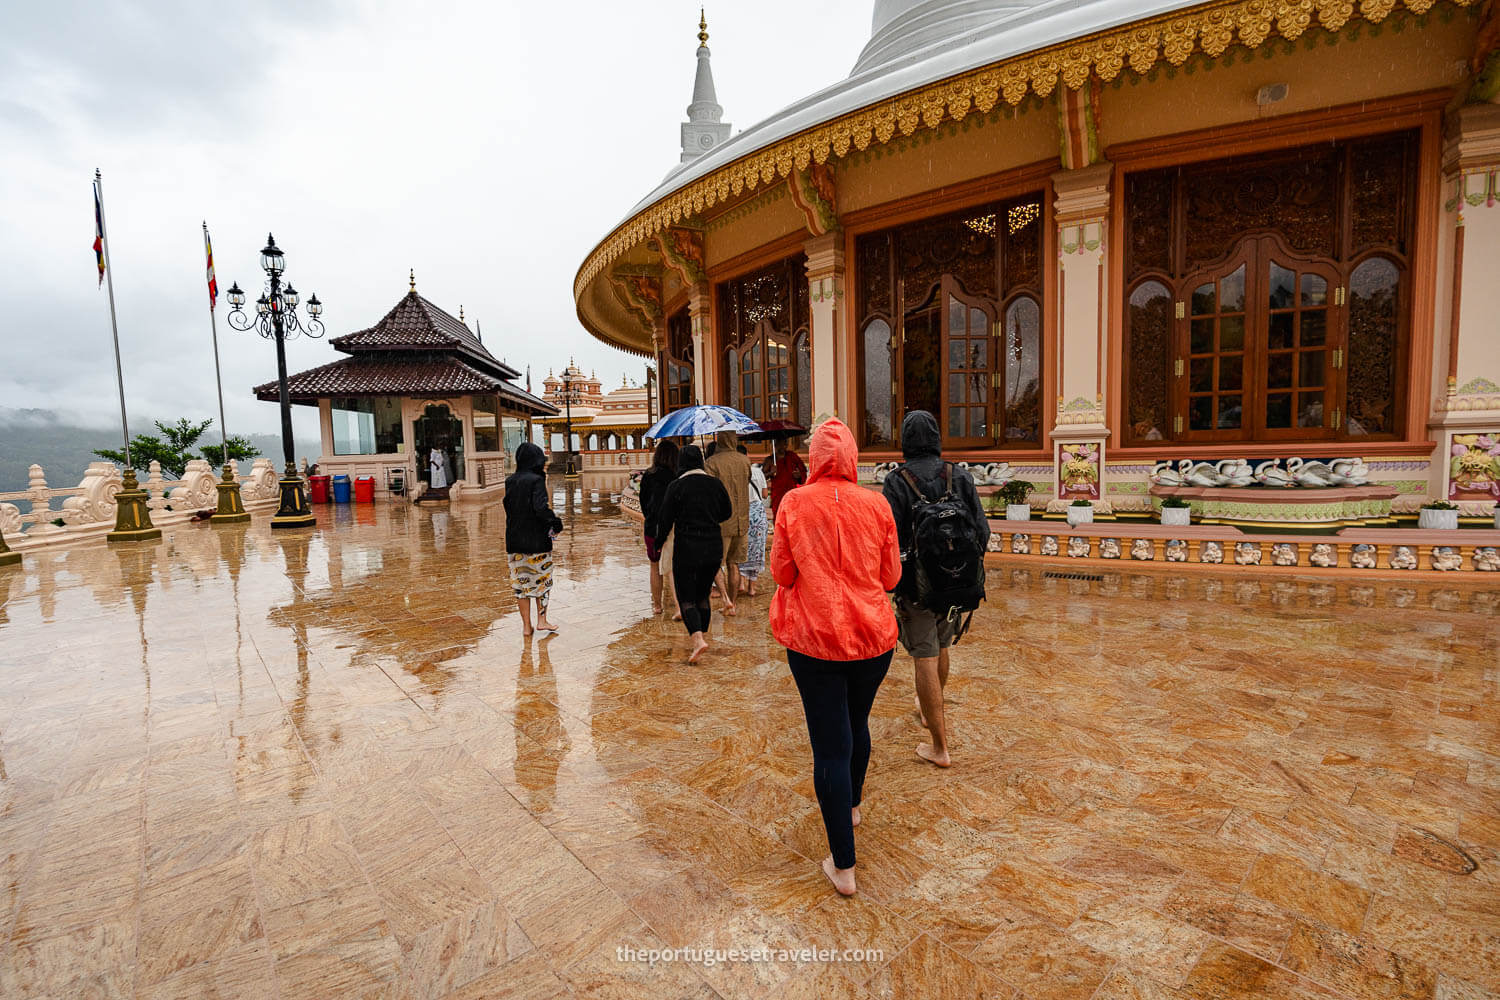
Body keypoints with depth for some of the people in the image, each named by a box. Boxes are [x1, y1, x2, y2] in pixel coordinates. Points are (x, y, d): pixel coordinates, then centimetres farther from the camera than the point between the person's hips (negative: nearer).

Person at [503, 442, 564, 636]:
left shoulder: (510, 480, 4)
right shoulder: (536, 480, -14)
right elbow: (540, 507, -25)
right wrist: (556, 522, -11)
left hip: (515, 540, 5)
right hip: (537, 540, -5)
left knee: (521, 581, 10)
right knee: (542, 579, 12)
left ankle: (526, 626, 15)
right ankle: (542, 620, 16)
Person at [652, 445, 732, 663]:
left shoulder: (676, 486, -10)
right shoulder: (715, 484, 1)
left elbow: (665, 518, -6)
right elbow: (727, 513, 13)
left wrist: (659, 543, 10)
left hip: (686, 548, -4)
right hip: (713, 547, 4)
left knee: (686, 598, 2)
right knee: (703, 595, 18)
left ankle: (697, 639, -15)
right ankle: (704, 635, 24)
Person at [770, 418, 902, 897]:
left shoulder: (794, 504, -9)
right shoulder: (876, 505, -6)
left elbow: (781, 573, -3)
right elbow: (891, 576, 2)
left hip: (814, 639, -3)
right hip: (873, 636, 3)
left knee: (830, 746, 6)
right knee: (857, 723, 26)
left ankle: (843, 866, 14)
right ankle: (852, 806, 50)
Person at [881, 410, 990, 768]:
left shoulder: (897, 482, -13)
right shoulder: (961, 477, -1)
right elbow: (982, 531, 0)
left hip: (917, 584, -5)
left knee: (925, 658, 3)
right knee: (941, 646, 25)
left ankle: (940, 747, 9)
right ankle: (929, 710, 48)